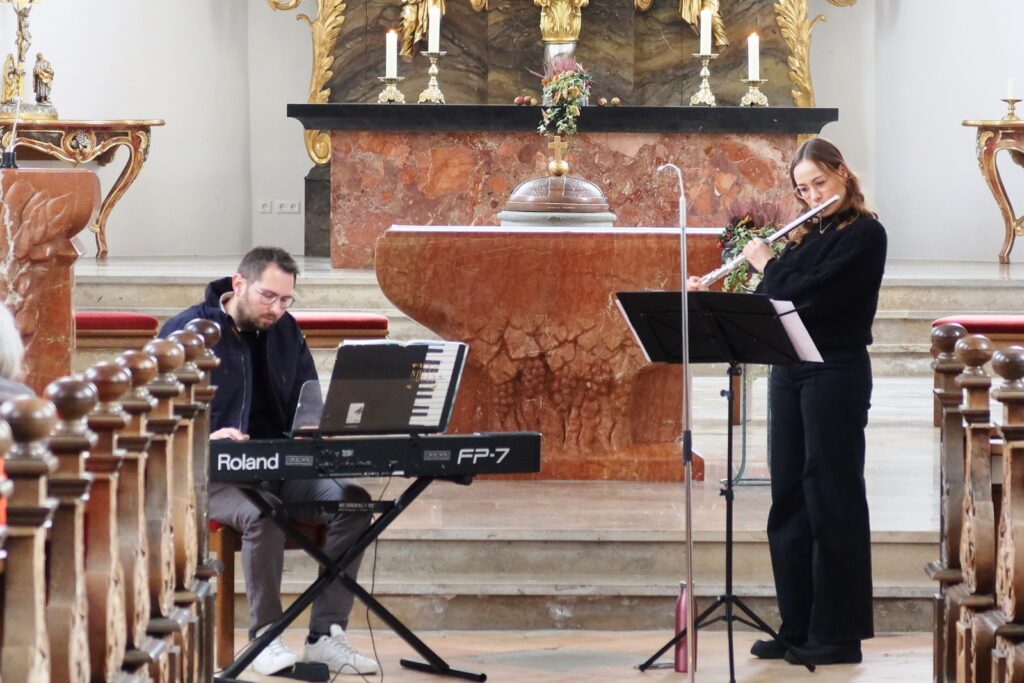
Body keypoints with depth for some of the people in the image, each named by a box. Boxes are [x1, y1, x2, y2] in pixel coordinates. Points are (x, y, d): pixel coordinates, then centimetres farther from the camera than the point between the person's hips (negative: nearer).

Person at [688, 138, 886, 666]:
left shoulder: (864, 234, -9)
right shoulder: (807, 236, 15)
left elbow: (810, 296, -20)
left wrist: (767, 264, -5)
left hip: (836, 375, -8)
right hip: (789, 373, 8)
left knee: (830, 499, -4)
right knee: (789, 500, 7)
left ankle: (838, 633, 0)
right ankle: (798, 627, 13)